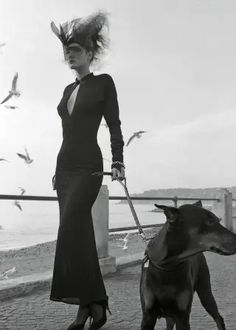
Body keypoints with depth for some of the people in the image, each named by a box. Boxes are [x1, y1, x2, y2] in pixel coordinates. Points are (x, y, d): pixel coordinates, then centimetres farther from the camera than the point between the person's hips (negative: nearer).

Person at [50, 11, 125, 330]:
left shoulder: (104, 82, 0)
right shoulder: (69, 90, 18)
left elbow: (114, 125, -4)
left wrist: (118, 162, -14)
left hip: (88, 167, -7)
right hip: (64, 167, 7)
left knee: (70, 232, -19)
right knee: (80, 235, 5)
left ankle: (94, 304, -11)